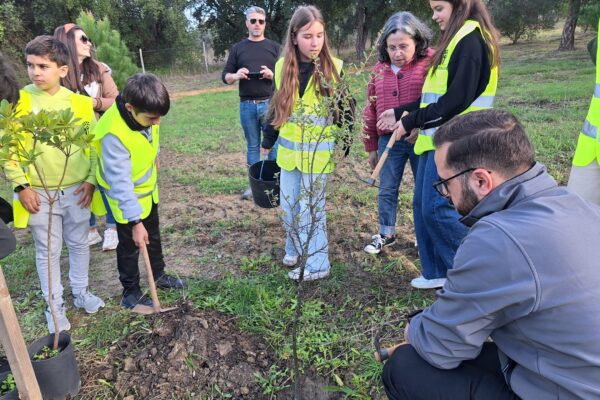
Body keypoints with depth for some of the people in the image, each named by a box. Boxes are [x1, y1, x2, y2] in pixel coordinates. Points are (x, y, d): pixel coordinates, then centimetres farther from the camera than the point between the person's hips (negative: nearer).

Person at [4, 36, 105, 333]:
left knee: (79, 244, 17)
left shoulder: (78, 102, -3)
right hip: (39, 193, -1)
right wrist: (21, 186, -10)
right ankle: (54, 306, 26)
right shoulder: (18, 101, -7)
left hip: (77, 190, 2)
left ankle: (81, 292, 37)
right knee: (48, 251, 10)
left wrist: (92, 179, -3)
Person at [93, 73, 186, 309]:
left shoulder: (144, 112, -16)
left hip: (149, 188, 7)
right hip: (128, 198, -7)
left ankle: (158, 275, 44)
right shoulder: (114, 134, -37)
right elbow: (120, 183, -33)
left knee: (153, 236, 23)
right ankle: (130, 292, 30)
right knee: (130, 245, 10)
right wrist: (135, 221, -31)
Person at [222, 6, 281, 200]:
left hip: (270, 103, -1)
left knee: (274, 145, 1)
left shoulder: (274, 47, 8)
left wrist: (272, 75, -14)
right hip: (247, 105, 1)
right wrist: (236, 75, -11)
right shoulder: (237, 48, 11)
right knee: (252, 146, 8)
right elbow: (225, 76, 11)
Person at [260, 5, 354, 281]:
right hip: (289, 150, 4)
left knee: (311, 208, -1)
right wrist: (267, 143, 16)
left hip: (319, 152, -4)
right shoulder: (283, 67, 1)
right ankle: (294, 248, 36)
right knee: (288, 207, 13)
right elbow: (276, 108, 11)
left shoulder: (334, 67, -9)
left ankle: (317, 264, 13)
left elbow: (347, 109, -2)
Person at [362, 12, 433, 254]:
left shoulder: (431, 62, -7)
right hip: (389, 140, 4)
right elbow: (371, 111, 11)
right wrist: (371, 147, 12)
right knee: (386, 190, 12)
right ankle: (386, 234, 30)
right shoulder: (379, 71, 7)